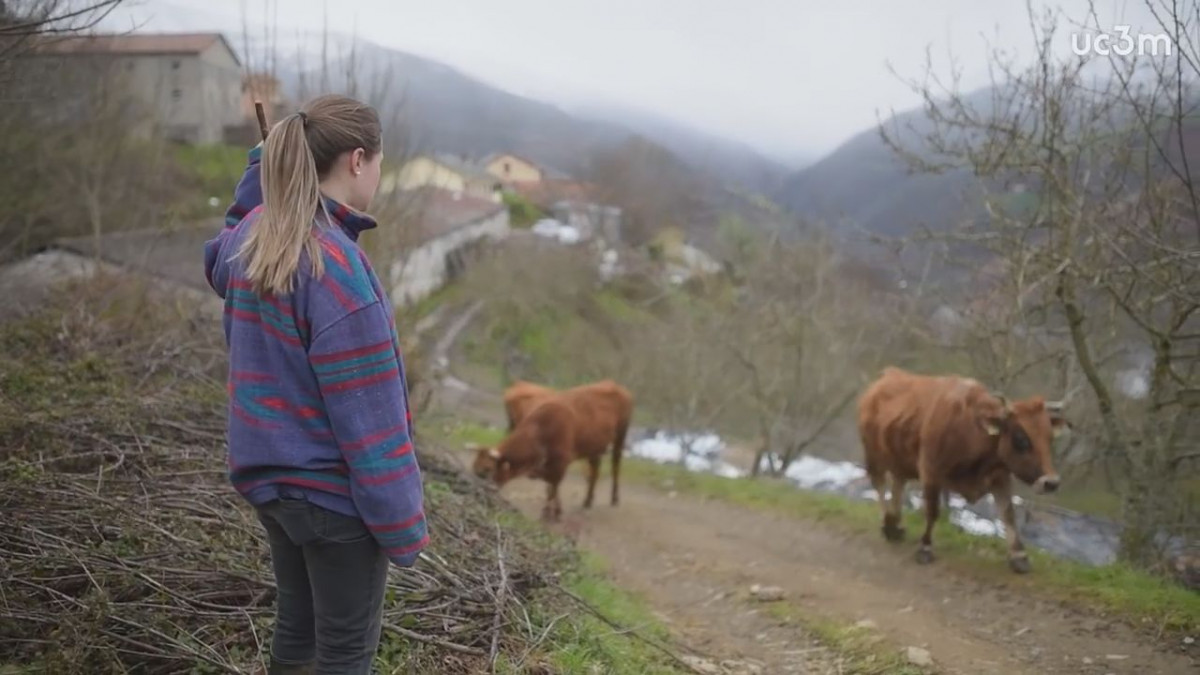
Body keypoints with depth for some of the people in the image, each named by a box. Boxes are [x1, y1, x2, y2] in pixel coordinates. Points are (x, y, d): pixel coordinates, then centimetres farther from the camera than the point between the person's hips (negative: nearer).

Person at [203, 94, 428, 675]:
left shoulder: (252, 237, -1)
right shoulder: (338, 268, -26)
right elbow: (366, 412, -23)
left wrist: (262, 168, 17)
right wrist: (400, 522, -14)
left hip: (269, 473, 8)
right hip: (334, 490, -8)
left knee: (297, 622, 23)